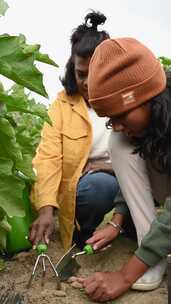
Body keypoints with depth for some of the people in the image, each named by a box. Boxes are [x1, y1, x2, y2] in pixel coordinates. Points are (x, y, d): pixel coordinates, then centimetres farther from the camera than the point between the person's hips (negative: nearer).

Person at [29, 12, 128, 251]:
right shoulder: (62, 103, -3)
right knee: (99, 186, -31)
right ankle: (82, 236, 0)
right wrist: (46, 208, -28)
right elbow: (48, 156, -12)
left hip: (124, 180, 2)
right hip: (83, 185, -2)